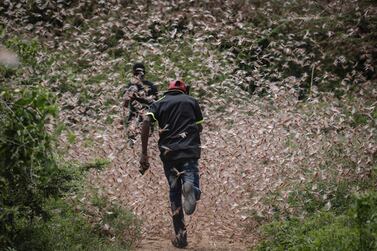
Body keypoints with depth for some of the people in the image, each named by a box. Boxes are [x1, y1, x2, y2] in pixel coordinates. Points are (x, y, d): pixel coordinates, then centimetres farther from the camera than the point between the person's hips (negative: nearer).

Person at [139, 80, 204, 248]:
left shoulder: (159, 103, 13)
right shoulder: (191, 101, 15)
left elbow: (146, 122, -4)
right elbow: (199, 127, 15)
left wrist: (144, 153, -5)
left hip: (168, 152, 1)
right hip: (190, 151, -1)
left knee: (174, 193, 12)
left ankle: (180, 236, 9)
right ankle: (190, 183, -42)